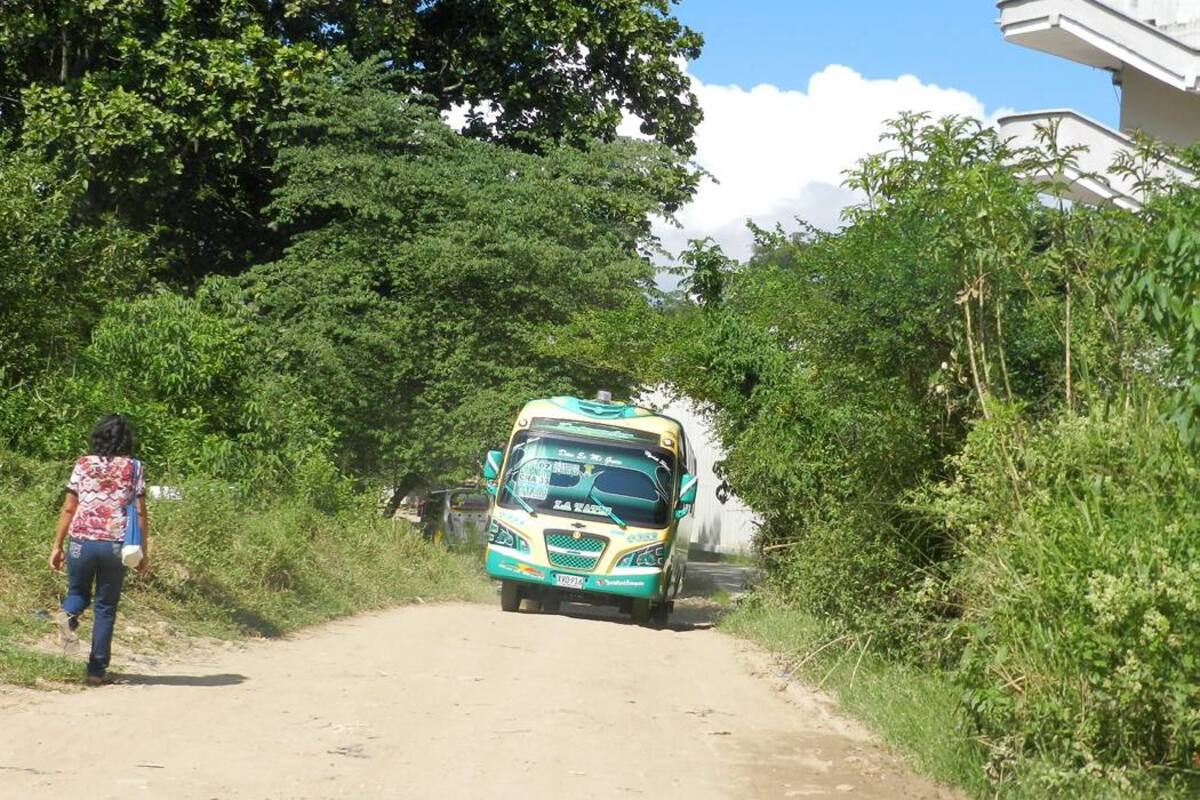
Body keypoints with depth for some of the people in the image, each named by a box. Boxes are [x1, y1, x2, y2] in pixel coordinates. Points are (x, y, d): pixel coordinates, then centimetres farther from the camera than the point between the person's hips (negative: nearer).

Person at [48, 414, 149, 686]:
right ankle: (97, 669, 7)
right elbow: (140, 512, -1)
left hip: (81, 541, 1)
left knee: (78, 592, 22)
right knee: (105, 607, 9)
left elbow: (68, 509, 3)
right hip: (115, 544, -1)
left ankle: (68, 614, -13)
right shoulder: (133, 468, 1)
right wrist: (144, 551, 6)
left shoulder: (83, 465, 4)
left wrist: (57, 546, 8)